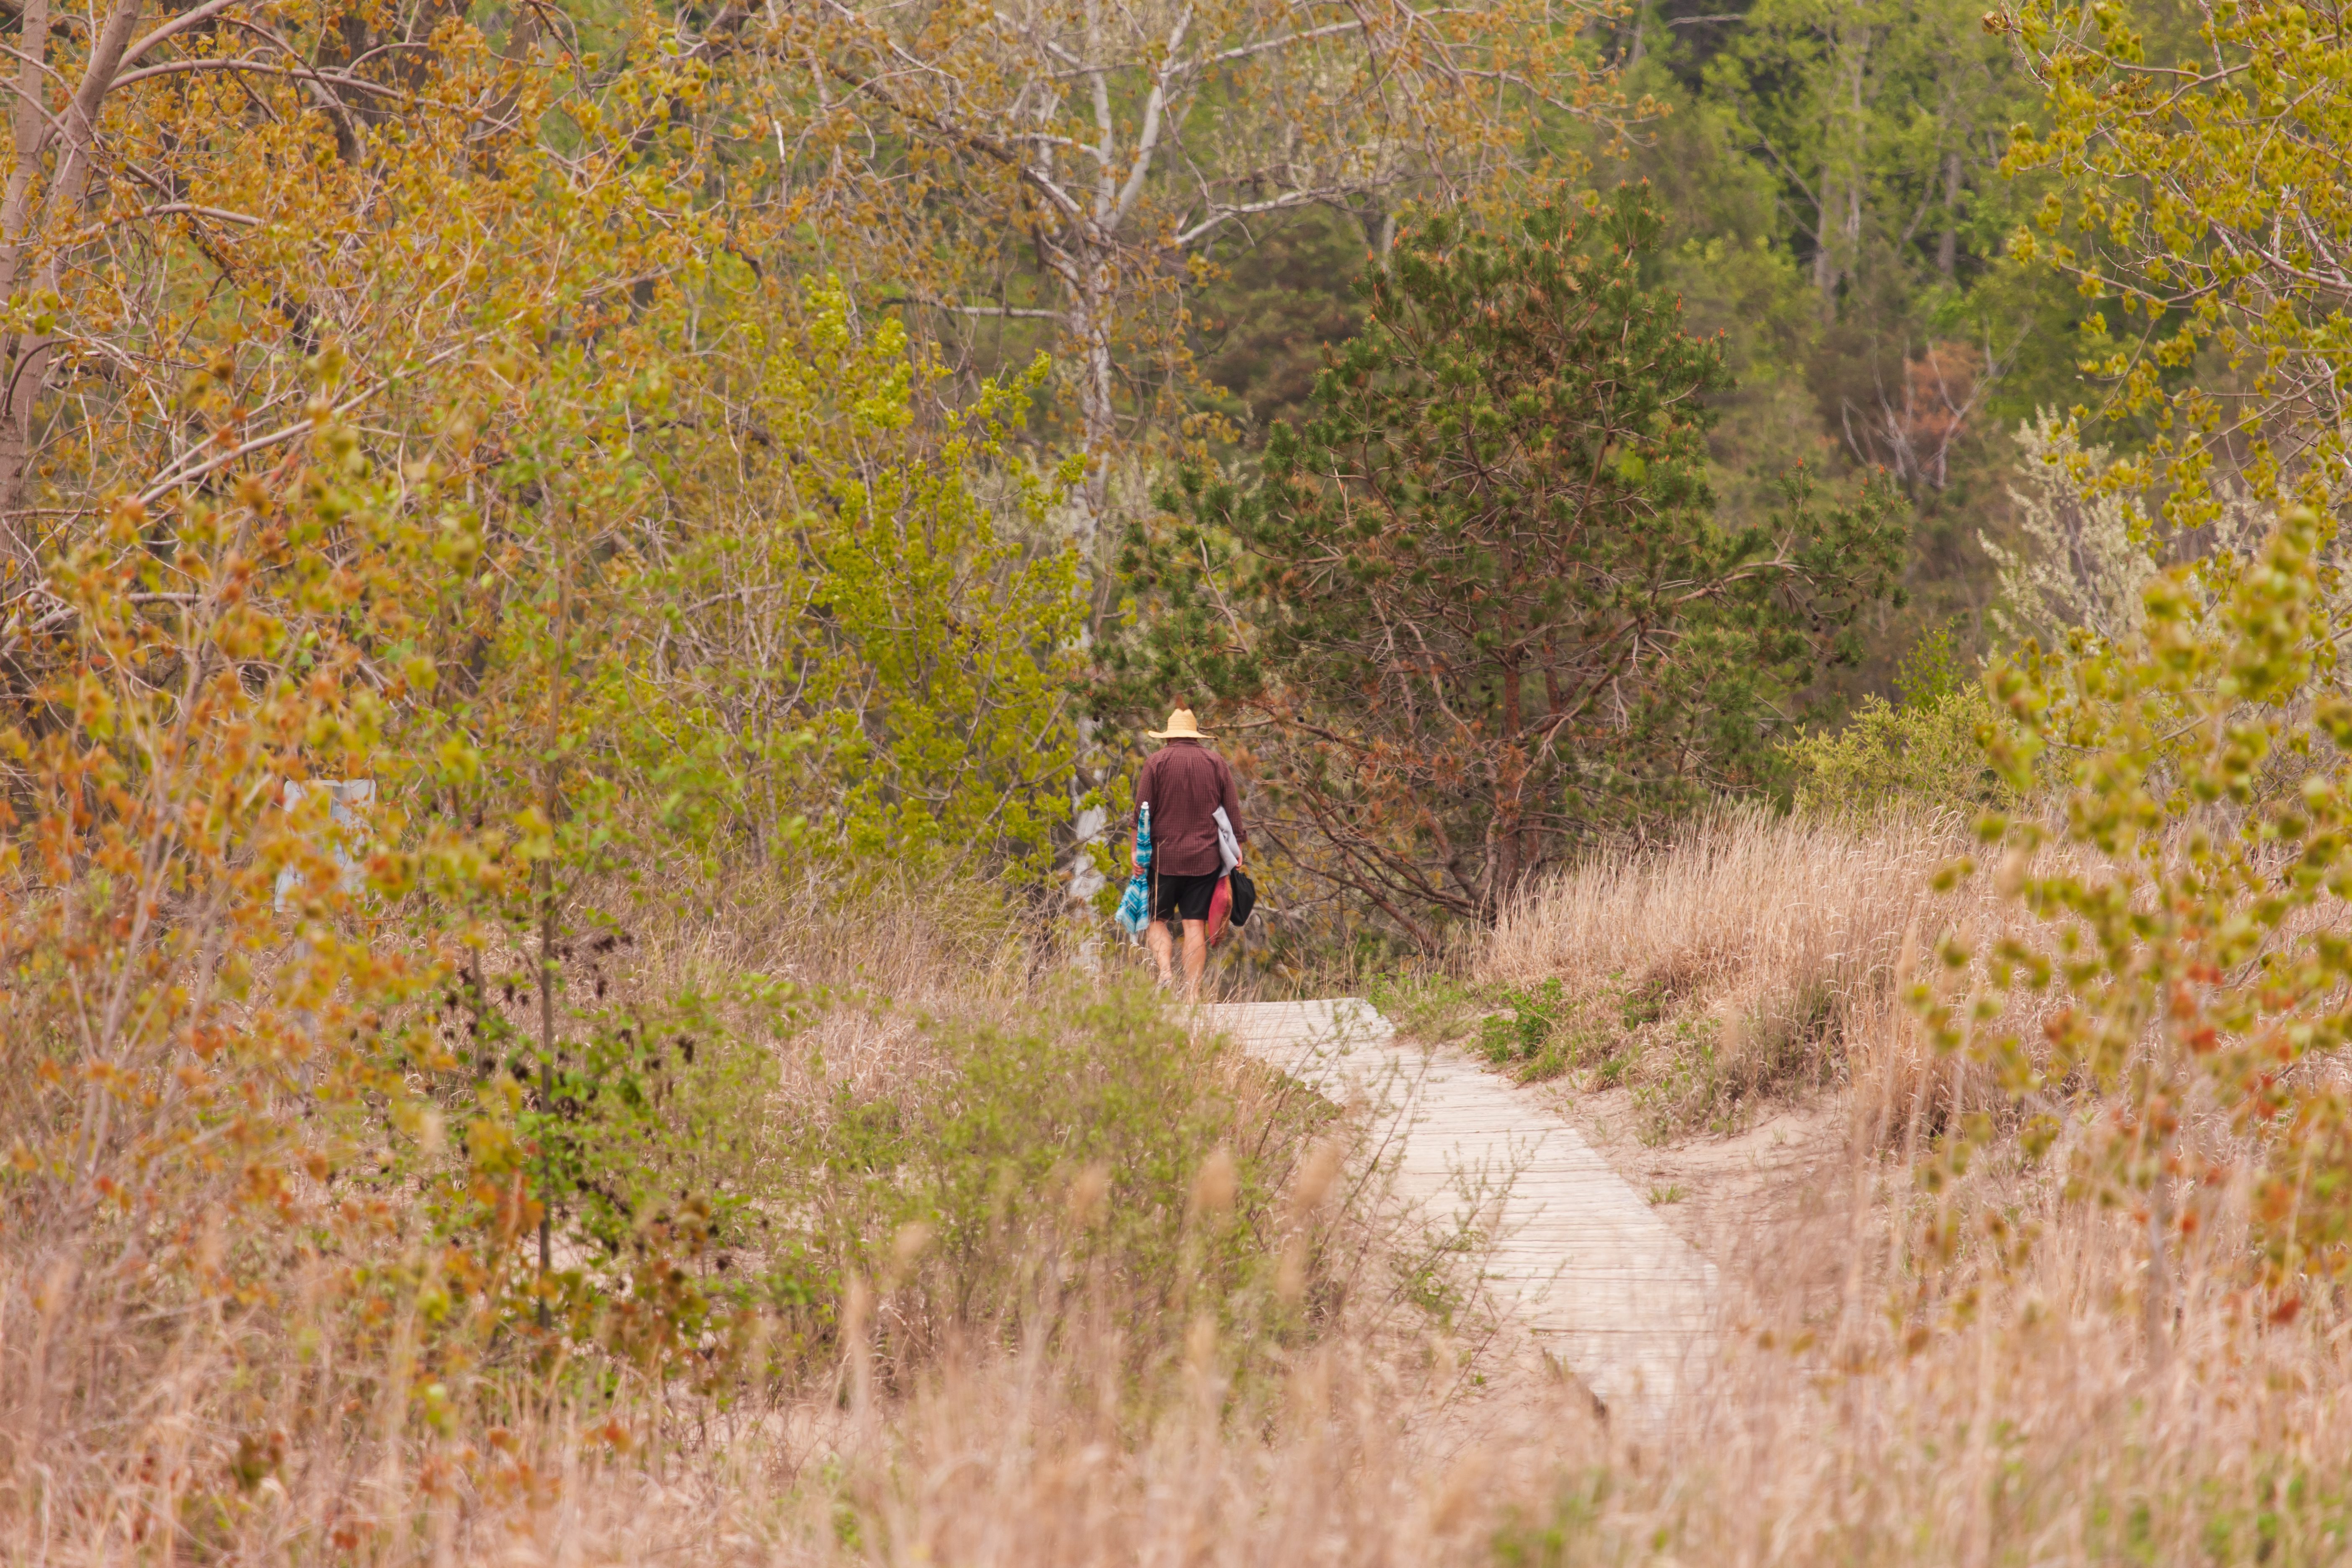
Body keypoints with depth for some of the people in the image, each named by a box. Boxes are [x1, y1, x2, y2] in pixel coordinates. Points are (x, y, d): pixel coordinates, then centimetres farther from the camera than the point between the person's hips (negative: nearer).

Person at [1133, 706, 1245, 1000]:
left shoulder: (1157, 762, 1)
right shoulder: (1216, 763, 9)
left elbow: (1142, 810, -4)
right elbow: (1233, 811, 8)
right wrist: (1237, 851, 12)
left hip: (1164, 857, -2)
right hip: (1205, 859, 2)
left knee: (1157, 919, 6)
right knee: (1196, 924, 1)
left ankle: (1166, 971, -17)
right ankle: (1192, 992, -4)